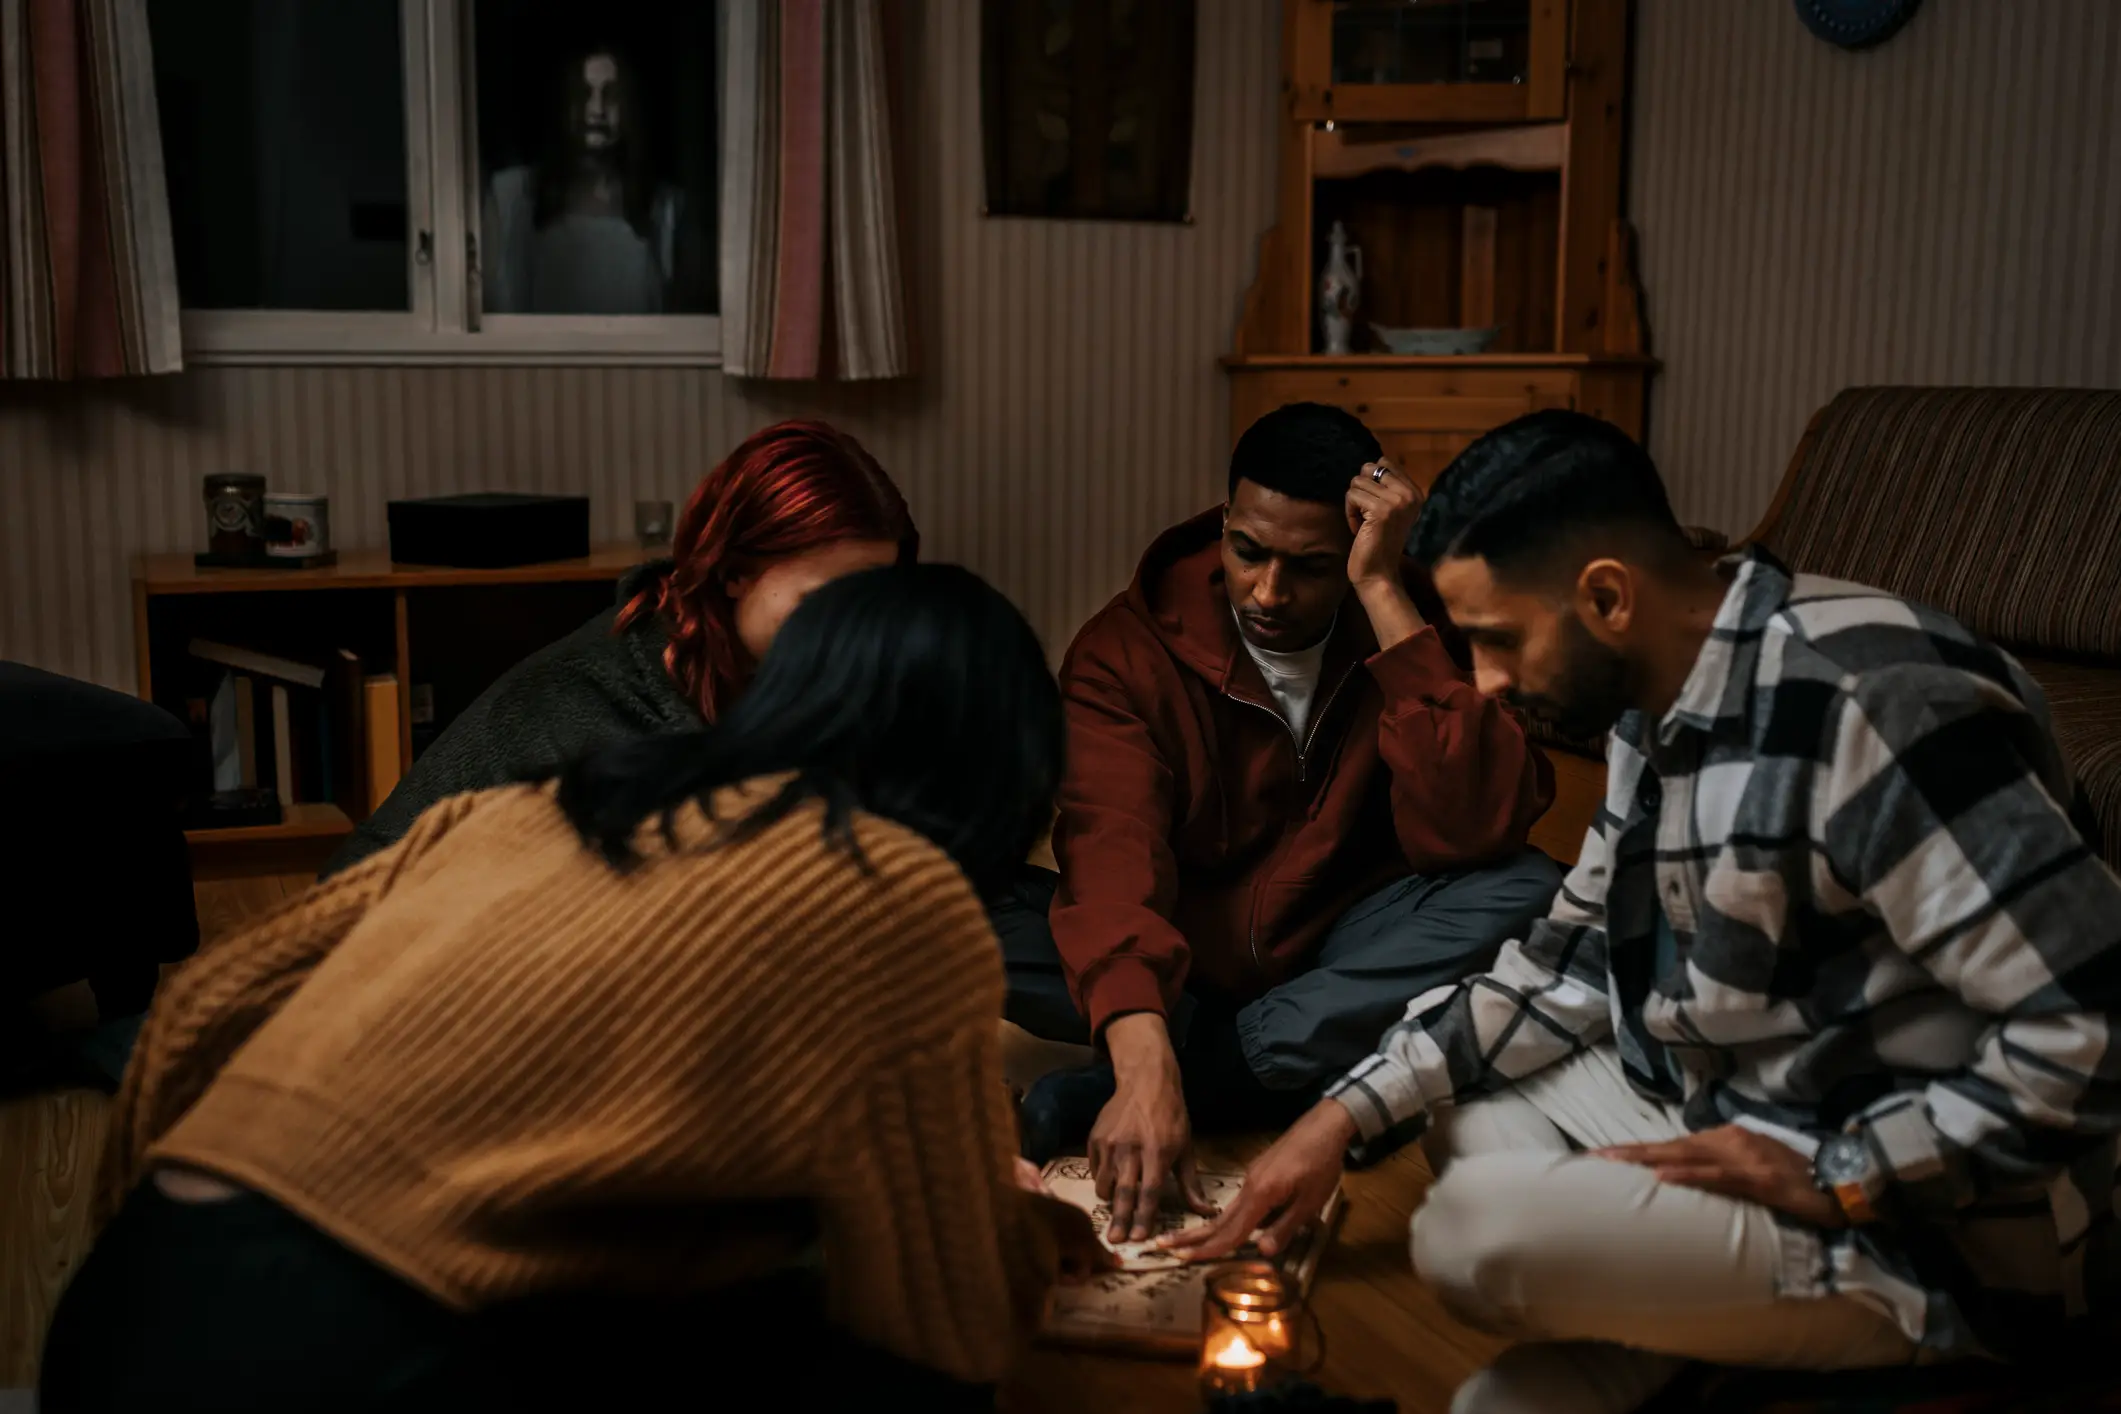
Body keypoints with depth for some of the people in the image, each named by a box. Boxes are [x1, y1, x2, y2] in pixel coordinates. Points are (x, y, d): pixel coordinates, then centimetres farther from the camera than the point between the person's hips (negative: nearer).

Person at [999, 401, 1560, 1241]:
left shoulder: (1413, 626, -9)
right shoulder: (1130, 647, -13)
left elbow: (1471, 833, -26)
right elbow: (1111, 850, -30)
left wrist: (1382, 591, -27)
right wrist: (1144, 1057, -47)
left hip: (1339, 954, 2)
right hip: (1176, 965, -1)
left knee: (1524, 893, -30)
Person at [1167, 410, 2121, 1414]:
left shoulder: (1871, 704, -26)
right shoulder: (1659, 706, 3)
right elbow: (1572, 963, 11)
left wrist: (1834, 1178, -22)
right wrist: (1351, 1115, 3)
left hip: (1924, 1227, -9)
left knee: (1476, 1229, -26)